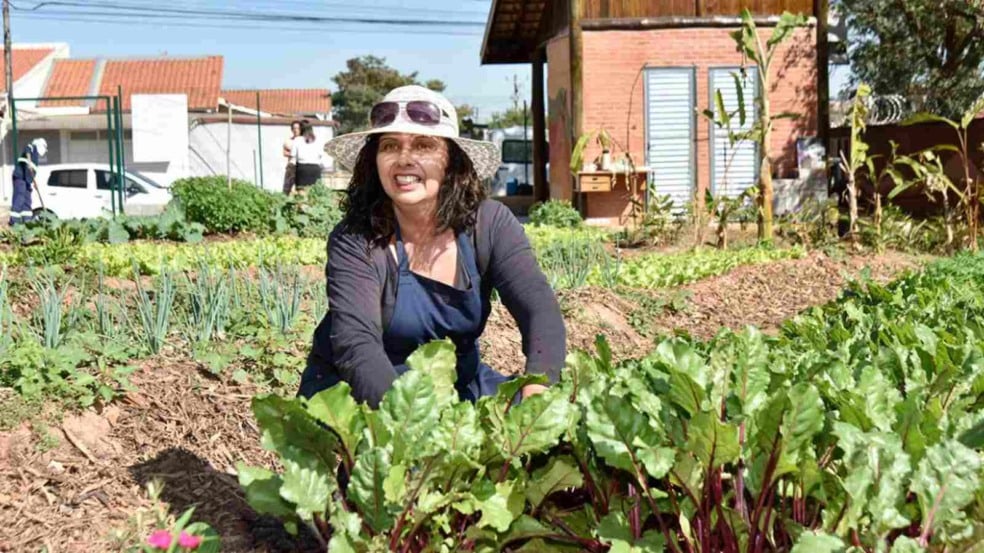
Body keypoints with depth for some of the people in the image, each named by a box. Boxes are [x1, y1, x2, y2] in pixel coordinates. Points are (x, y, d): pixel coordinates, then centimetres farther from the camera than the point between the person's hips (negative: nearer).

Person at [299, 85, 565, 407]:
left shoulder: (489, 226, -10)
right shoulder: (354, 241, -17)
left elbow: (540, 309, -20)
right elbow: (356, 344, -30)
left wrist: (537, 392, -40)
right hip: (360, 391, -3)